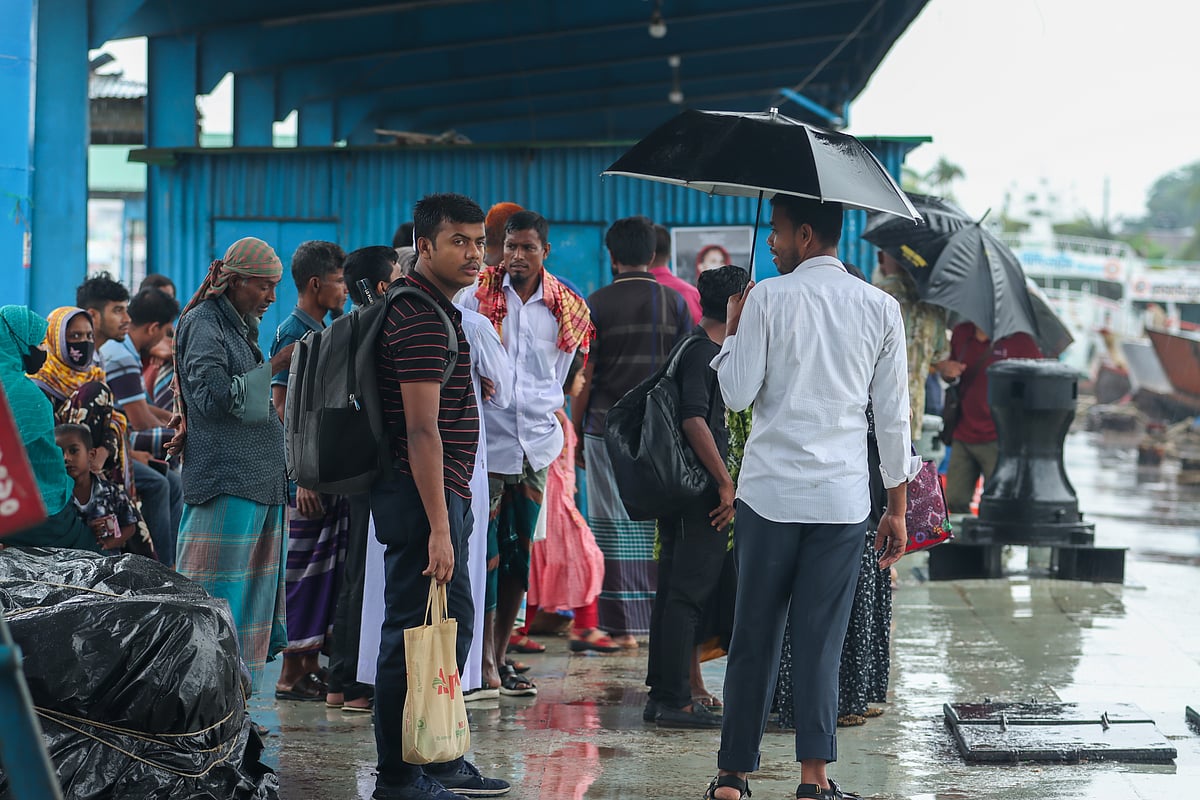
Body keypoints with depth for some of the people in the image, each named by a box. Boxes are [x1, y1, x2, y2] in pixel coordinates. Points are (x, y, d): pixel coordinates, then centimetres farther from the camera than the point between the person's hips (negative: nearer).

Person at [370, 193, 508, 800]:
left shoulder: (438, 310, 17)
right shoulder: (423, 319, -16)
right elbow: (422, 431, -22)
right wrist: (439, 527, -24)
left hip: (444, 495, 11)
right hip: (424, 499, -11)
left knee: (453, 625, 17)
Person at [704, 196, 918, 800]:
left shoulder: (767, 299, -3)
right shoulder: (881, 308, 5)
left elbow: (737, 393, -4)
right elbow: (892, 416, 6)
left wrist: (732, 333, 13)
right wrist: (897, 507, 12)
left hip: (769, 492, -1)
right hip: (842, 498, 1)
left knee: (754, 637, 7)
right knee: (821, 641, 4)